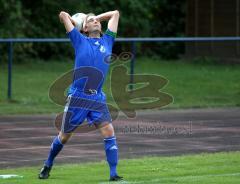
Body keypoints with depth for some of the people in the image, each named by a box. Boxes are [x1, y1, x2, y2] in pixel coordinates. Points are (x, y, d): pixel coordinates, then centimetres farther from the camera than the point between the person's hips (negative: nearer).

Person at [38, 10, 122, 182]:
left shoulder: (107, 41, 12)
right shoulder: (80, 40, 4)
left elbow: (115, 14, 19)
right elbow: (63, 15, 6)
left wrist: (97, 18, 24)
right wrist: (74, 22, 22)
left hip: (98, 99, 2)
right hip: (77, 98, -2)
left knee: (109, 133, -13)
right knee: (64, 136, 11)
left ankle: (114, 174, -10)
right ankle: (47, 166, 32)